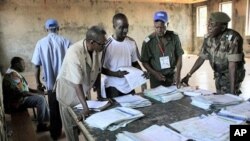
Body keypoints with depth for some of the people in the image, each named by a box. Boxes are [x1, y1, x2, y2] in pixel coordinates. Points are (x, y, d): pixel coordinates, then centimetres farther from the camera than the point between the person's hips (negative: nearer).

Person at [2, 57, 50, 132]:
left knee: (42, 97, 10)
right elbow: (22, 93, -26)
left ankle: (47, 119, 11)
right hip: (16, 103, -11)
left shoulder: (14, 73, 13)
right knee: (40, 99, -21)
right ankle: (41, 125, -12)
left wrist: (37, 91, 5)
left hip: (19, 99, 11)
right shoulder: (13, 75, -22)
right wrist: (37, 94, -14)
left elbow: (25, 88, 17)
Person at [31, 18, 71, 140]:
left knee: (54, 110, 15)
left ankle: (55, 134, 29)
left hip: (51, 83, 1)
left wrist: (38, 82, 10)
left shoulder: (41, 43, -4)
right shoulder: (65, 41, -8)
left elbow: (37, 66, -2)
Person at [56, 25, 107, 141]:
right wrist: (85, 107, -36)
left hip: (84, 89, 6)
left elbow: (97, 71, -2)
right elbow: (77, 83, -34)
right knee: (71, 123, 9)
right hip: (69, 89, -5)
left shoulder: (97, 50, -15)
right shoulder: (74, 53, -34)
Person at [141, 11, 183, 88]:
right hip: (156, 79, -2)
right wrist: (155, 73, -17)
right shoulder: (148, 41, -11)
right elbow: (145, 62, -4)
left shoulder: (174, 37, -6)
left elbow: (179, 56, -1)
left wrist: (178, 74, -12)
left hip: (172, 76, 2)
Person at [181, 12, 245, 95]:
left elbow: (232, 64, -28)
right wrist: (188, 75, 0)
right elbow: (201, 58, 3)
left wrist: (232, 89, -30)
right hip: (218, 75, 6)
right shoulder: (208, 38, -5)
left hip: (233, 75, -5)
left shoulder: (232, 38, -25)